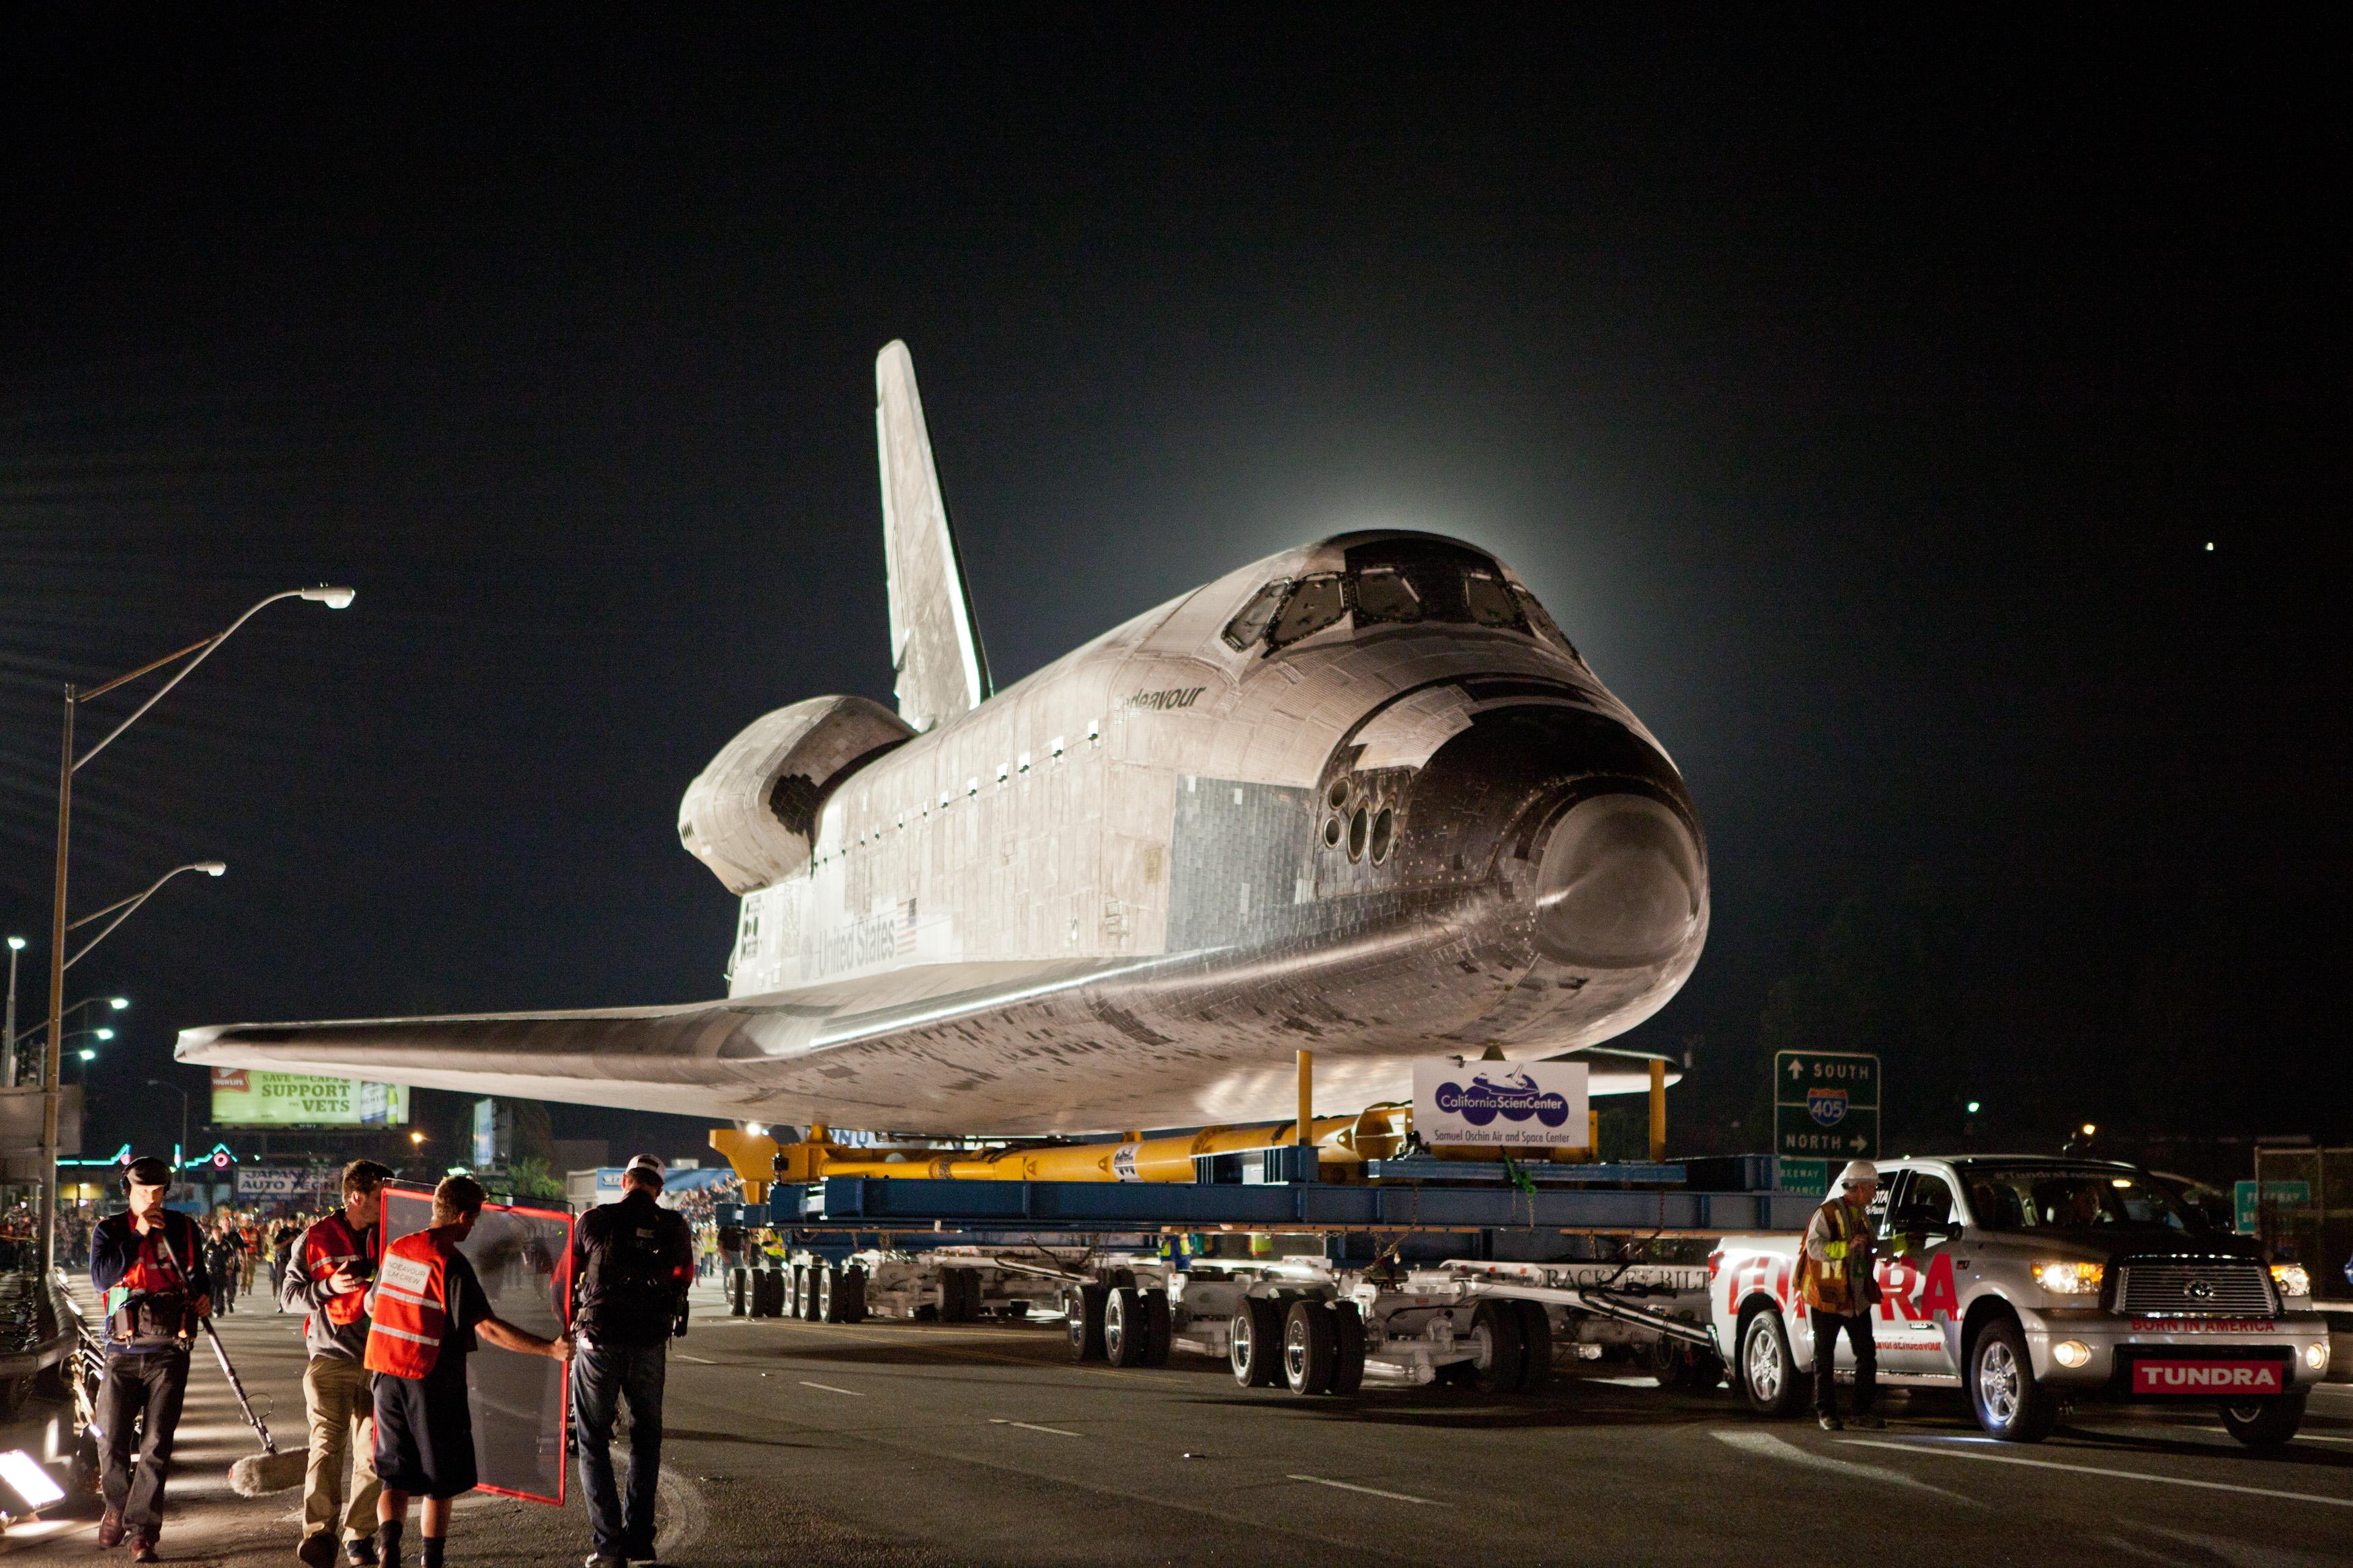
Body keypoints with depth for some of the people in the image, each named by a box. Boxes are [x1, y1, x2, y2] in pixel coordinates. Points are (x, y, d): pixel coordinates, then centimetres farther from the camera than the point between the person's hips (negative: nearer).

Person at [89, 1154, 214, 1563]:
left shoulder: (184, 1229, 8)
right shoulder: (109, 1230, 4)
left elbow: (200, 1273, 23)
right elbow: (100, 1279, -12)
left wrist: (205, 1296, 2)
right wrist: (138, 1236, -15)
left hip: (169, 1354, 0)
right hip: (123, 1355, 0)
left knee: (156, 1444, -6)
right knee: (111, 1441, -1)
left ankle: (142, 1530, -3)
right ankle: (118, 1506, 27)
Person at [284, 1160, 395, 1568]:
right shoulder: (316, 1239, 3)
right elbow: (288, 1296, 3)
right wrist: (328, 1287, -13)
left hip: (379, 1360, 3)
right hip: (331, 1358, -3)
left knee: (372, 1450, 2)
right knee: (327, 1444, -15)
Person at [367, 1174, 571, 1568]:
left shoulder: (396, 1249, 5)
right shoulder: (452, 1264, -16)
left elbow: (371, 1304, 21)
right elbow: (487, 1328, -22)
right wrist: (551, 1348, -21)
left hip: (387, 1374, 6)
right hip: (433, 1382, -6)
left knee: (396, 1476, 11)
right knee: (440, 1482, 8)